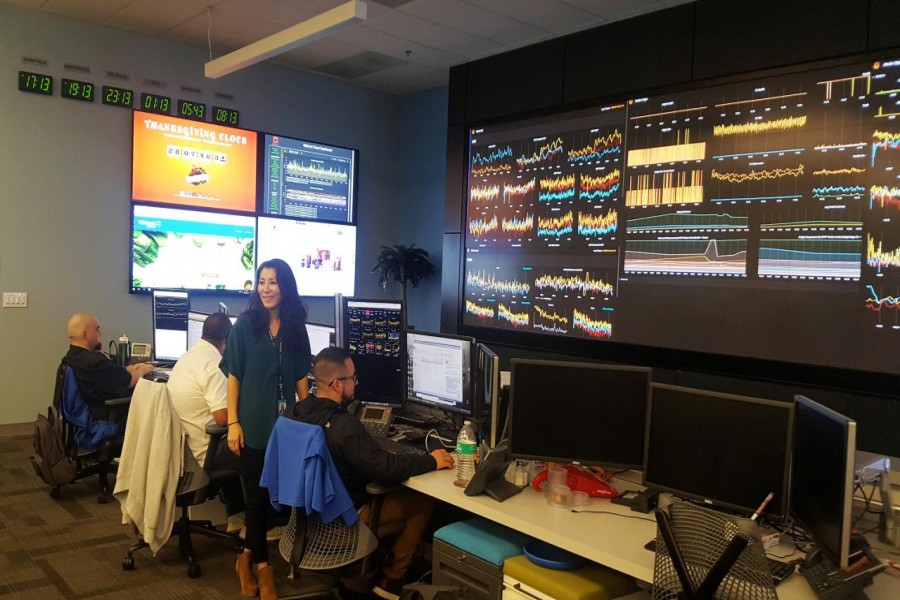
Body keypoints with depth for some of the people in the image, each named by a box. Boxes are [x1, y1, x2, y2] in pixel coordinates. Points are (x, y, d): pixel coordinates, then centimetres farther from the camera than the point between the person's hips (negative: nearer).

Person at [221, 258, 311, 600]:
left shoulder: (296, 327, 4)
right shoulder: (246, 324, -3)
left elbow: (301, 377, 7)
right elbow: (234, 376, -3)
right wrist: (233, 422, -9)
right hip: (253, 423, -3)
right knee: (257, 493, 3)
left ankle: (248, 555, 28)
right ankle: (261, 564, 20)